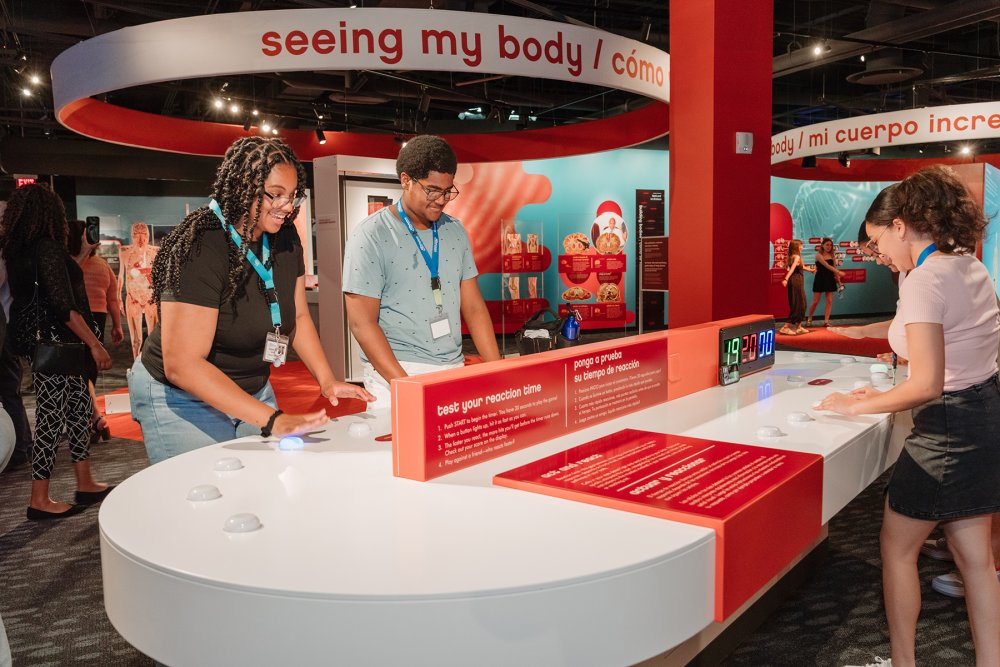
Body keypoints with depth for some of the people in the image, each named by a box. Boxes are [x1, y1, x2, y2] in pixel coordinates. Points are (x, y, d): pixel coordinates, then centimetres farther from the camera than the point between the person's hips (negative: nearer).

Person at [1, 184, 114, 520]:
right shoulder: (48, 249, -16)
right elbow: (64, 307, -20)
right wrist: (95, 344, -18)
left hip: (49, 345, 9)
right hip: (55, 345, -9)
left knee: (79, 407, 15)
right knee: (51, 416, -3)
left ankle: (85, 483, 23)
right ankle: (39, 501, 5)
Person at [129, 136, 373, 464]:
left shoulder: (285, 238, -4)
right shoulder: (201, 249, -26)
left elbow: (298, 316, 8)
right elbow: (181, 364, -31)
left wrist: (327, 381, -8)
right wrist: (272, 419, -37)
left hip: (253, 388, 7)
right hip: (182, 399, -6)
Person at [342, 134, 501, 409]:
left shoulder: (455, 231, 8)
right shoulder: (371, 235, -8)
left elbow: (474, 307, 10)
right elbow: (362, 322, -11)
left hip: (454, 369, 5)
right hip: (394, 374, -4)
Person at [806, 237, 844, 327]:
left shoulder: (832, 255, 8)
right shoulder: (819, 255, -9)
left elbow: (834, 268, 10)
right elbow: (827, 266, -19)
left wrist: (838, 281, 7)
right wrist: (838, 272, -26)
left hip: (830, 279, 5)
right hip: (820, 279, -5)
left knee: (829, 301, -1)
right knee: (815, 301, -2)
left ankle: (826, 321, 3)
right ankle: (809, 319, 13)